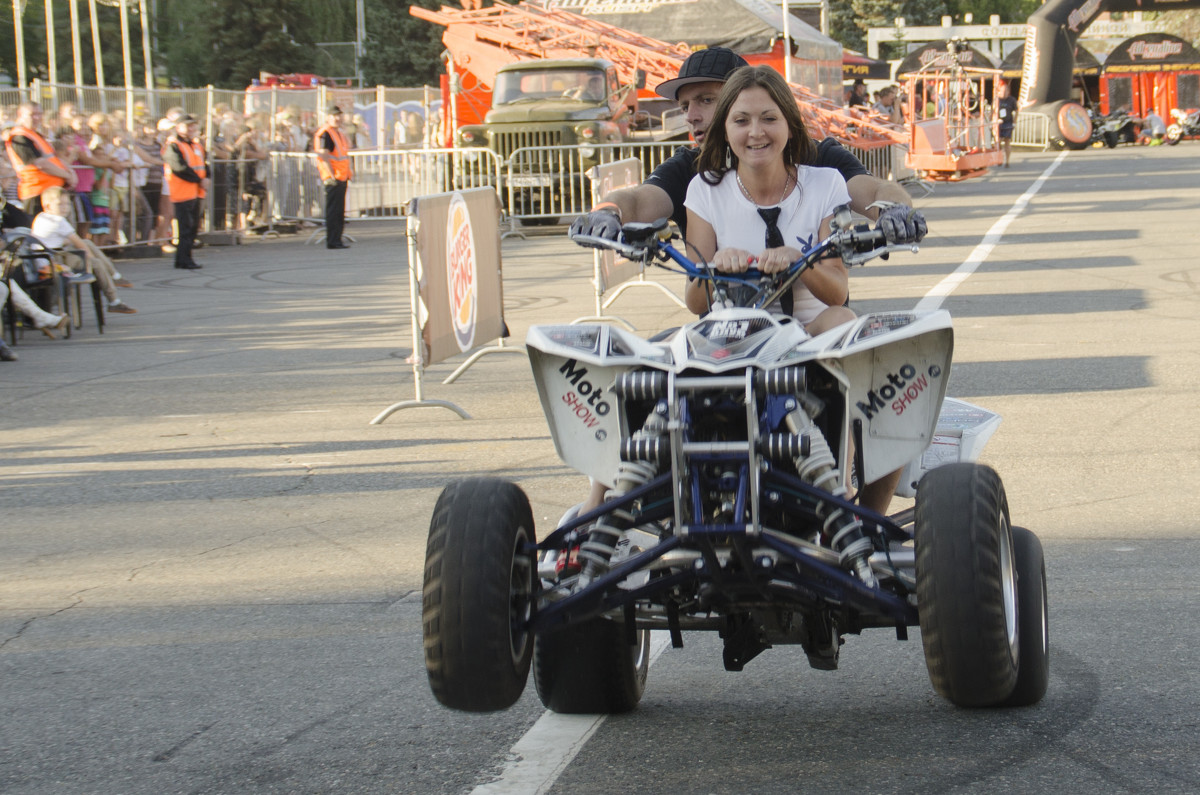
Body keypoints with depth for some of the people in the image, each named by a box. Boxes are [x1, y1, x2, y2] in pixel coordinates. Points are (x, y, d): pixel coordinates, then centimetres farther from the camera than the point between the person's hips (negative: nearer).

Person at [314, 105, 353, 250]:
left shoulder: (339, 133, 18)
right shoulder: (324, 134, -12)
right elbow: (324, 156, -18)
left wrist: (349, 171, 19)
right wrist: (332, 176, -22)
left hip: (342, 178, 10)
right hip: (333, 179, -10)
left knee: (339, 211, 12)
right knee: (333, 210, -7)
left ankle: (337, 240, 18)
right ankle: (332, 241, -5)